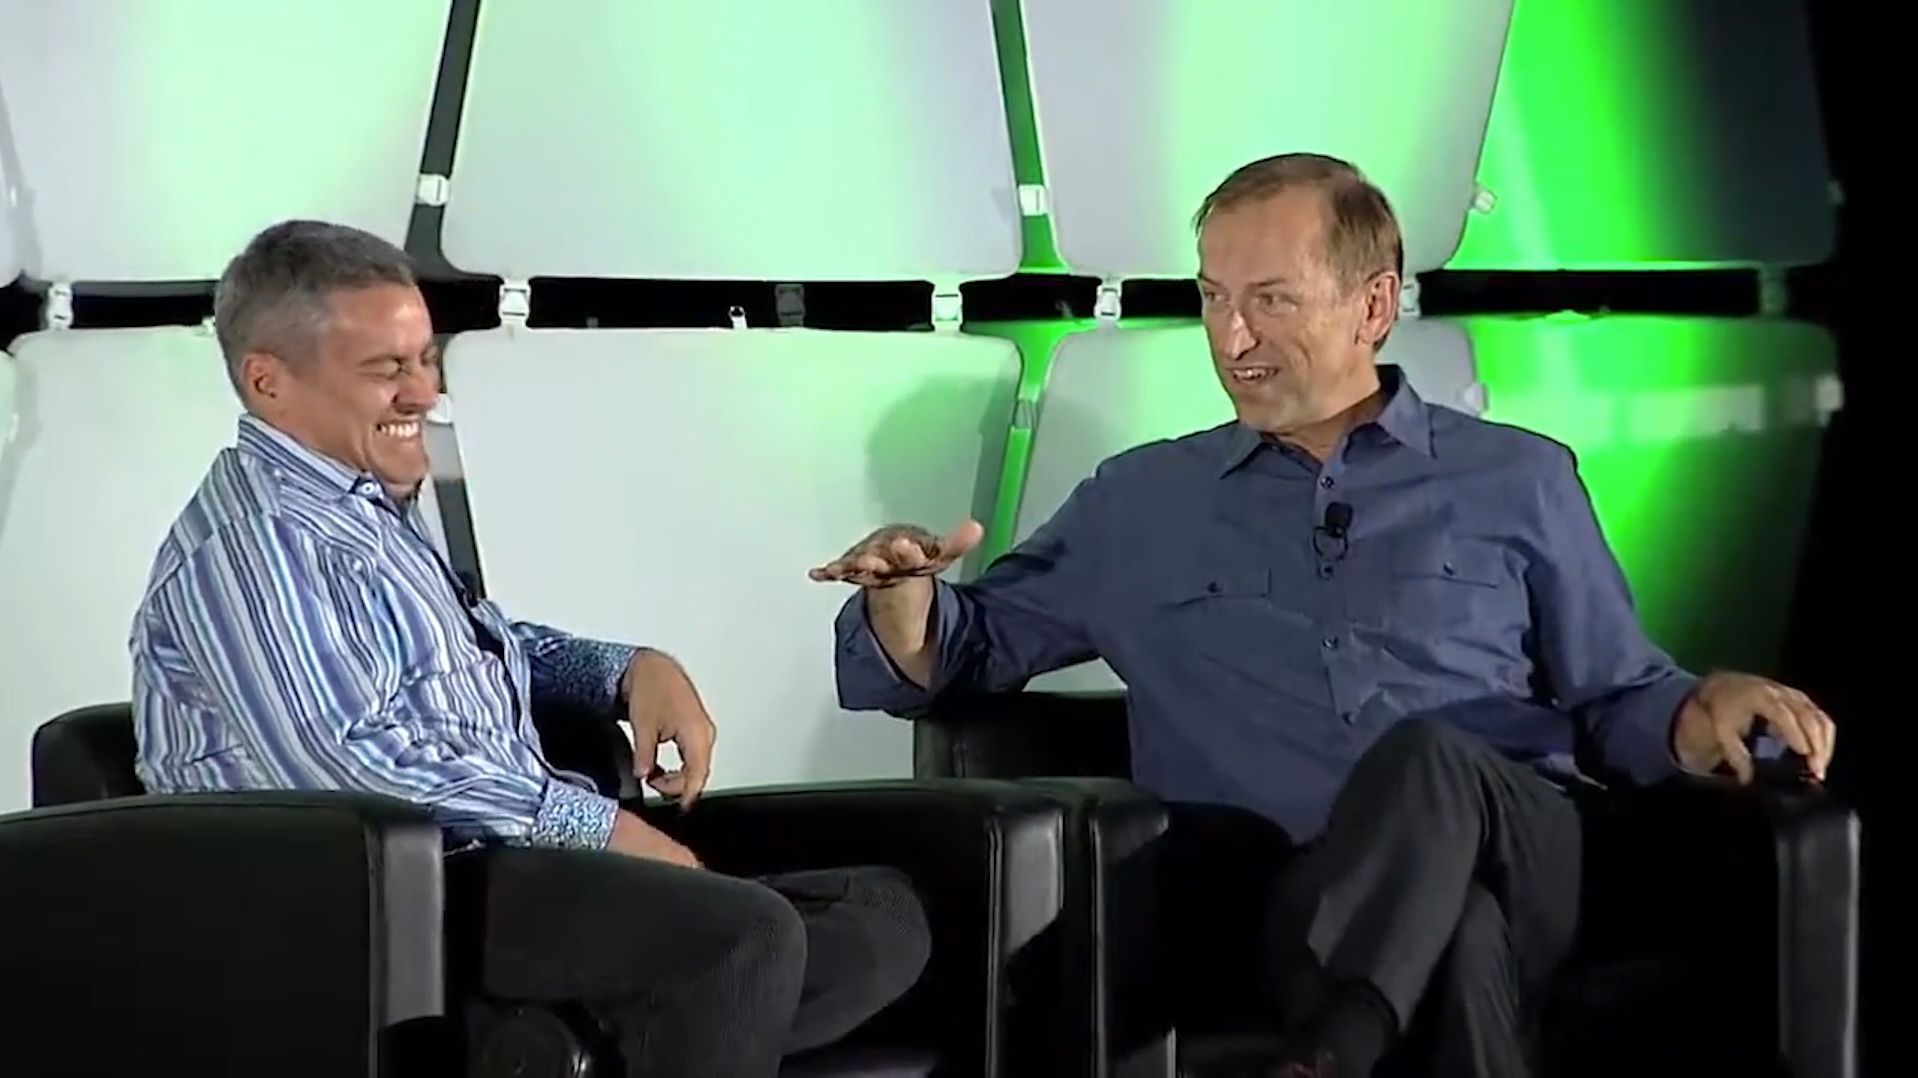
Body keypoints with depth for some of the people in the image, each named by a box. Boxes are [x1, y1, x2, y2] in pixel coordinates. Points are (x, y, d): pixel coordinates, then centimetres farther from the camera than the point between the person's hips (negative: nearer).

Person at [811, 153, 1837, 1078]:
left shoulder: (1519, 482, 22)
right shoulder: (1139, 503, 25)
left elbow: (1614, 702, 23)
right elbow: (949, 656, 27)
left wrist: (1705, 710, -1)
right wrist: (909, 594, 3)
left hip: (1513, 855, 0)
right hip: (1273, 889, 0)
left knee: (1428, 757, -39)